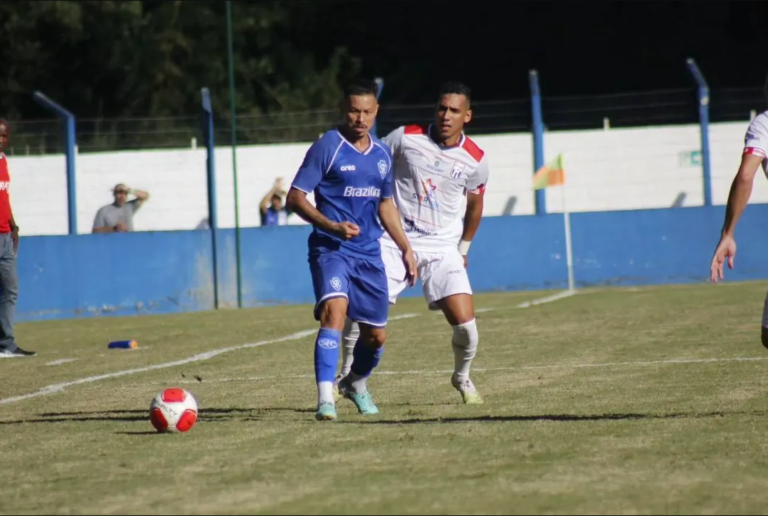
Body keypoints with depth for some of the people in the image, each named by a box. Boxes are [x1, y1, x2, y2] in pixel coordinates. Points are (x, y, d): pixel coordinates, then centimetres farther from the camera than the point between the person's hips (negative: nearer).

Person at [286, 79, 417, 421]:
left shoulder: (382, 154, 11)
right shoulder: (327, 147, -8)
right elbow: (295, 197, -10)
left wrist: (405, 248, 20)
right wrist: (332, 226, -22)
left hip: (369, 253, 6)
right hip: (331, 249, -6)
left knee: (376, 334, 10)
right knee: (334, 310, -30)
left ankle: (356, 384, 41)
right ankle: (325, 399, -33)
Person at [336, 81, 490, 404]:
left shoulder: (475, 160, -2)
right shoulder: (406, 138, -7)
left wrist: (463, 249, 19)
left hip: (442, 248, 1)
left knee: (466, 324, -11)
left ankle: (462, 378, 19)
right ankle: (346, 376, 11)